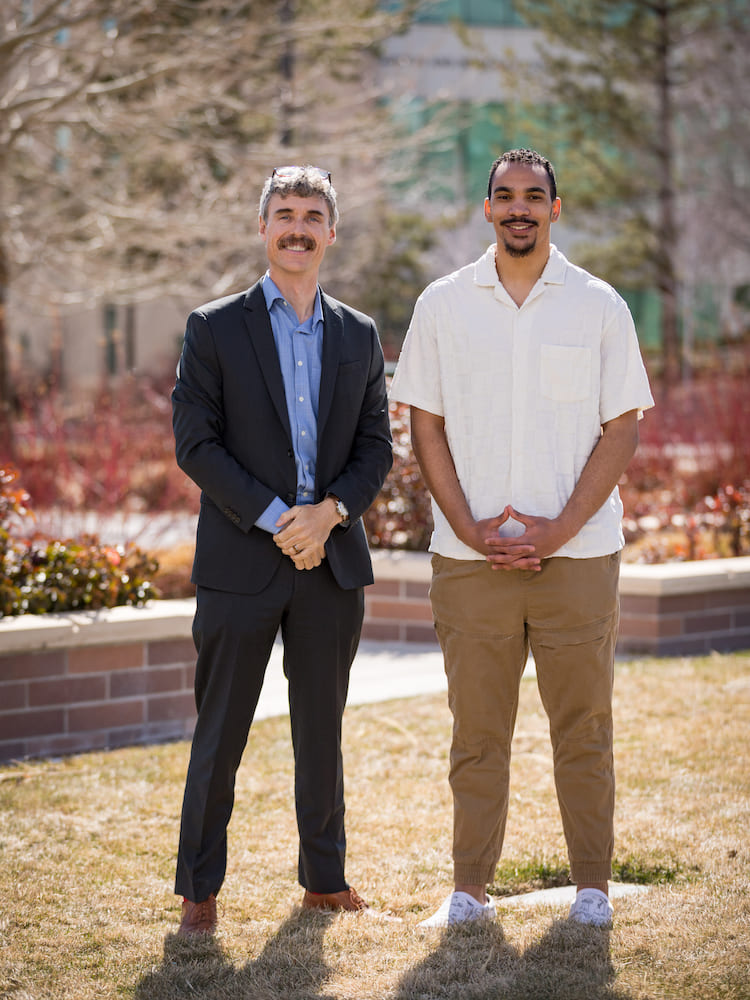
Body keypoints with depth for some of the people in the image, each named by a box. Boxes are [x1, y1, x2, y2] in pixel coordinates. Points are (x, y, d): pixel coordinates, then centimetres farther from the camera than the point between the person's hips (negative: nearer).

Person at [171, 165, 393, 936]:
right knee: (220, 732, 1)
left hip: (333, 560, 3)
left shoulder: (359, 337, 11)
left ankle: (324, 877, 22)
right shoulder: (214, 328, 0)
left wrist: (329, 510, -10)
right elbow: (195, 443, -6)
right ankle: (199, 888, 10)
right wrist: (275, 519, -14)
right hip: (240, 562, -3)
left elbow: (376, 447, 9)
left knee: (321, 729, 11)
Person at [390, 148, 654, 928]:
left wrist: (559, 529, -9)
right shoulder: (443, 305, 6)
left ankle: (591, 884, 14)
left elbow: (621, 428, 1)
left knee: (583, 724, 4)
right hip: (470, 557, 1)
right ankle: (469, 887, 12)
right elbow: (425, 426, 6)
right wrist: (470, 528, -5)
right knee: (477, 726, 4)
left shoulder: (598, 306, 3)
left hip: (576, 553, -1)